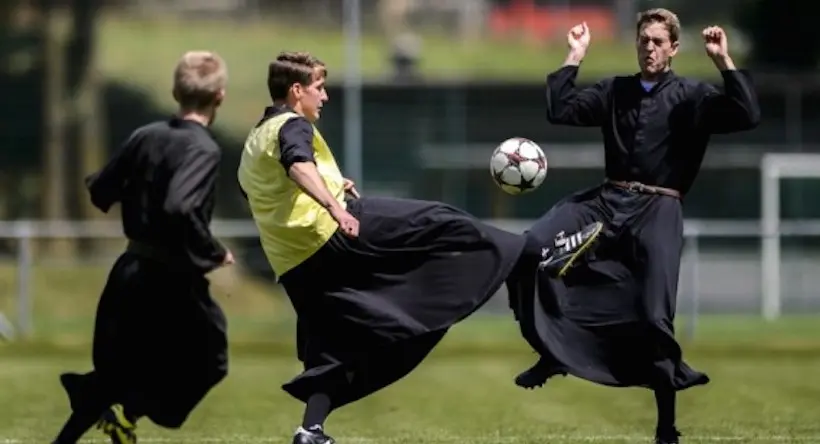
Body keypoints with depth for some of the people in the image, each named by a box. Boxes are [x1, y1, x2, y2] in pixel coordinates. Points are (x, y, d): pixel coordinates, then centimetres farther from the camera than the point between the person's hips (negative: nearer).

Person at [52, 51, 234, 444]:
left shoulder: (146, 136, 4)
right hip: (173, 278, -7)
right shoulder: (204, 150, -16)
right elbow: (180, 208, -31)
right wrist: (214, 252, -18)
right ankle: (129, 410, -7)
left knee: (114, 373, 17)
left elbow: (100, 192, 10)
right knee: (208, 362, 11)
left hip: (130, 270, 7)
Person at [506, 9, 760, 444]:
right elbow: (560, 110, 8)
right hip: (607, 200, 4)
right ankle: (553, 353, -8)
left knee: (655, 316, -8)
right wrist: (575, 57, 6)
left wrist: (724, 61, -17)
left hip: (657, 211, -4)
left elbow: (747, 116, -11)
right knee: (535, 248, -20)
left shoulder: (690, 95, 3)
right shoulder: (615, 91, 15)